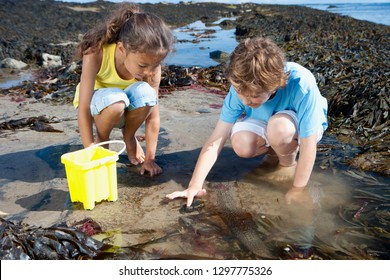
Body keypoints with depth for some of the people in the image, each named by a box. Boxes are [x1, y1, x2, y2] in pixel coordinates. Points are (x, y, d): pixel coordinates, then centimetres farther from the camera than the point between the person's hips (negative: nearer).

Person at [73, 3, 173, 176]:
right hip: (96, 104, -2)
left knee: (144, 92, -33)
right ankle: (101, 140, -6)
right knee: (115, 99, -38)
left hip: (126, 110, 2)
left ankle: (129, 137, -3)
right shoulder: (96, 55, -34)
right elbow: (83, 109, -31)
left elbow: (153, 116, -21)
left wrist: (150, 158, -20)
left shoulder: (151, 65, -26)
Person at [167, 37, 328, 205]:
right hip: (265, 123, 3)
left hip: (302, 126, -3)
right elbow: (216, 139, -28)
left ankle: (289, 162, -4)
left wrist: (296, 192, -26)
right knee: (241, 144, -28)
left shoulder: (302, 85, -38)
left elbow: (308, 146, -31)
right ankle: (276, 150, 5)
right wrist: (195, 185, -32)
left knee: (278, 127, -37)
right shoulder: (242, 87, -28)